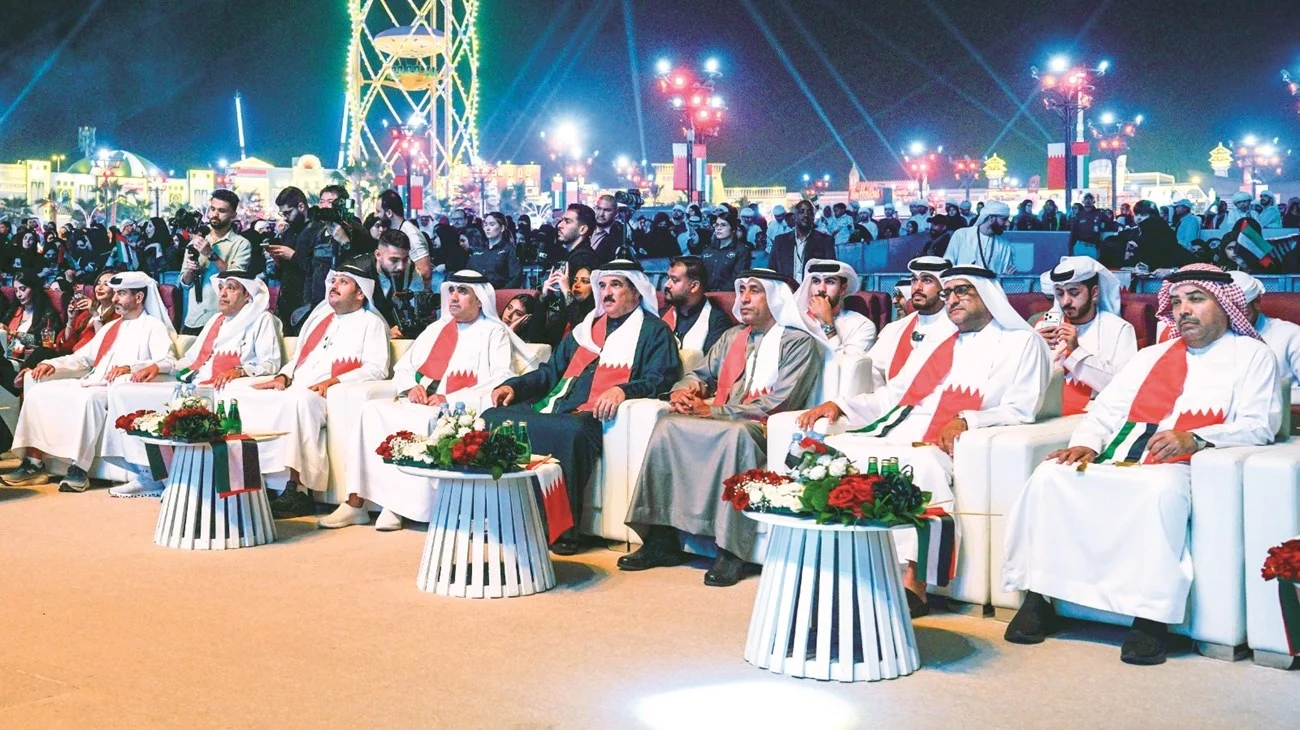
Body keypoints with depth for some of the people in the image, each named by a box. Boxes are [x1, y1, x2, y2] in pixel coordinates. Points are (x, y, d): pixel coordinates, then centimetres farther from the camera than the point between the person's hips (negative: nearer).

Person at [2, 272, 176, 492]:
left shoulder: (154, 327, 1)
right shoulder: (109, 327, 26)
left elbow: (168, 363, -15)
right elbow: (82, 358, 24)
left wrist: (131, 368, -30)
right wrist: (52, 365, 5)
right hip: (92, 384, 8)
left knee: (89, 399, -38)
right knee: (39, 391, -9)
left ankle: (79, 469, -35)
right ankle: (33, 463, -13)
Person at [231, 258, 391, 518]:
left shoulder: (371, 323, 7)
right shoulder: (320, 316, 29)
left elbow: (376, 368, -6)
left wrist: (334, 381, -18)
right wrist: (283, 376, 9)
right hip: (293, 390, 7)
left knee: (298, 400, -40)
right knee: (240, 394, -12)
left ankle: (298, 489, -38)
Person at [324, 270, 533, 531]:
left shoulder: (494, 334, 7)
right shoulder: (436, 329, 25)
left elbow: (501, 383, -8)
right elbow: (402, 368, 25)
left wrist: (449, 398, -15)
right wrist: (412, 387, 1)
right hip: (419, 404, 6)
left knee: (422, 421, -36)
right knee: (372, 410, -20)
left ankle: (398, 506, -28)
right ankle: (356, 502, -24)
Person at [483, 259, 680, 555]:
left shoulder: (654, 331, 11)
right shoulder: (586, 327, 30)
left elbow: (660, 378, -5)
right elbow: (551, 371, 32)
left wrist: (623, 390, -24)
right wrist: (514, 386, 15)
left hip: (598, 416, -7)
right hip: (555, 407, 7)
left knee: (571, 431, -40)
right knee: (493, 417, -15)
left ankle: (564, 529, -32)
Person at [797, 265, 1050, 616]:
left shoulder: (1022, 343, 12)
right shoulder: (936, 345, 32)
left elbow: (1020, 410, -1)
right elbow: (890, 397, 30)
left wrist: (967, 420, -19)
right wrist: (839, 404, 13)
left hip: (947, 443, -6)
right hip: (894, 436, 6)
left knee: (922, 464, -40)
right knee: (831, 450, -19)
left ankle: (911, 576, -37)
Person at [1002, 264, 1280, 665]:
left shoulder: (1250, 354, 13)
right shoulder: (1151, 356, 29)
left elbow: (1259, 425, -1)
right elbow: (1106, 409, 24)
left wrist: (1193, 439, -17)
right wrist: (1086, 444, 1)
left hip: (1178, 468, -5)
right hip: (1115, 465, 5)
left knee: (1162, 489, -40)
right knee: (1050, 476, -21)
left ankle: (1151, 616, -35)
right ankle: (1037, 597, -19)